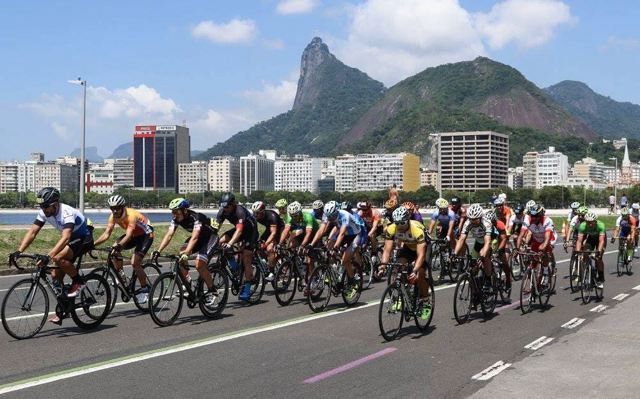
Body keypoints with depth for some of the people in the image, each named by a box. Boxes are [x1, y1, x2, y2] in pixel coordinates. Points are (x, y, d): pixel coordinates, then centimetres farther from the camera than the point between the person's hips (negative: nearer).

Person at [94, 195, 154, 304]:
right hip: (134, 235, 7)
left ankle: (145, 289, -4)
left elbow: (129, 235, -43)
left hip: (146, 234, -7)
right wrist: (94, 244, -31)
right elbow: (106, 234, -17)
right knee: (114, 251, -14)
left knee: (135, 262, -19)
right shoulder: (113, 216, -13)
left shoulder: (131, 215, -33)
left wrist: (119, 245, -59)